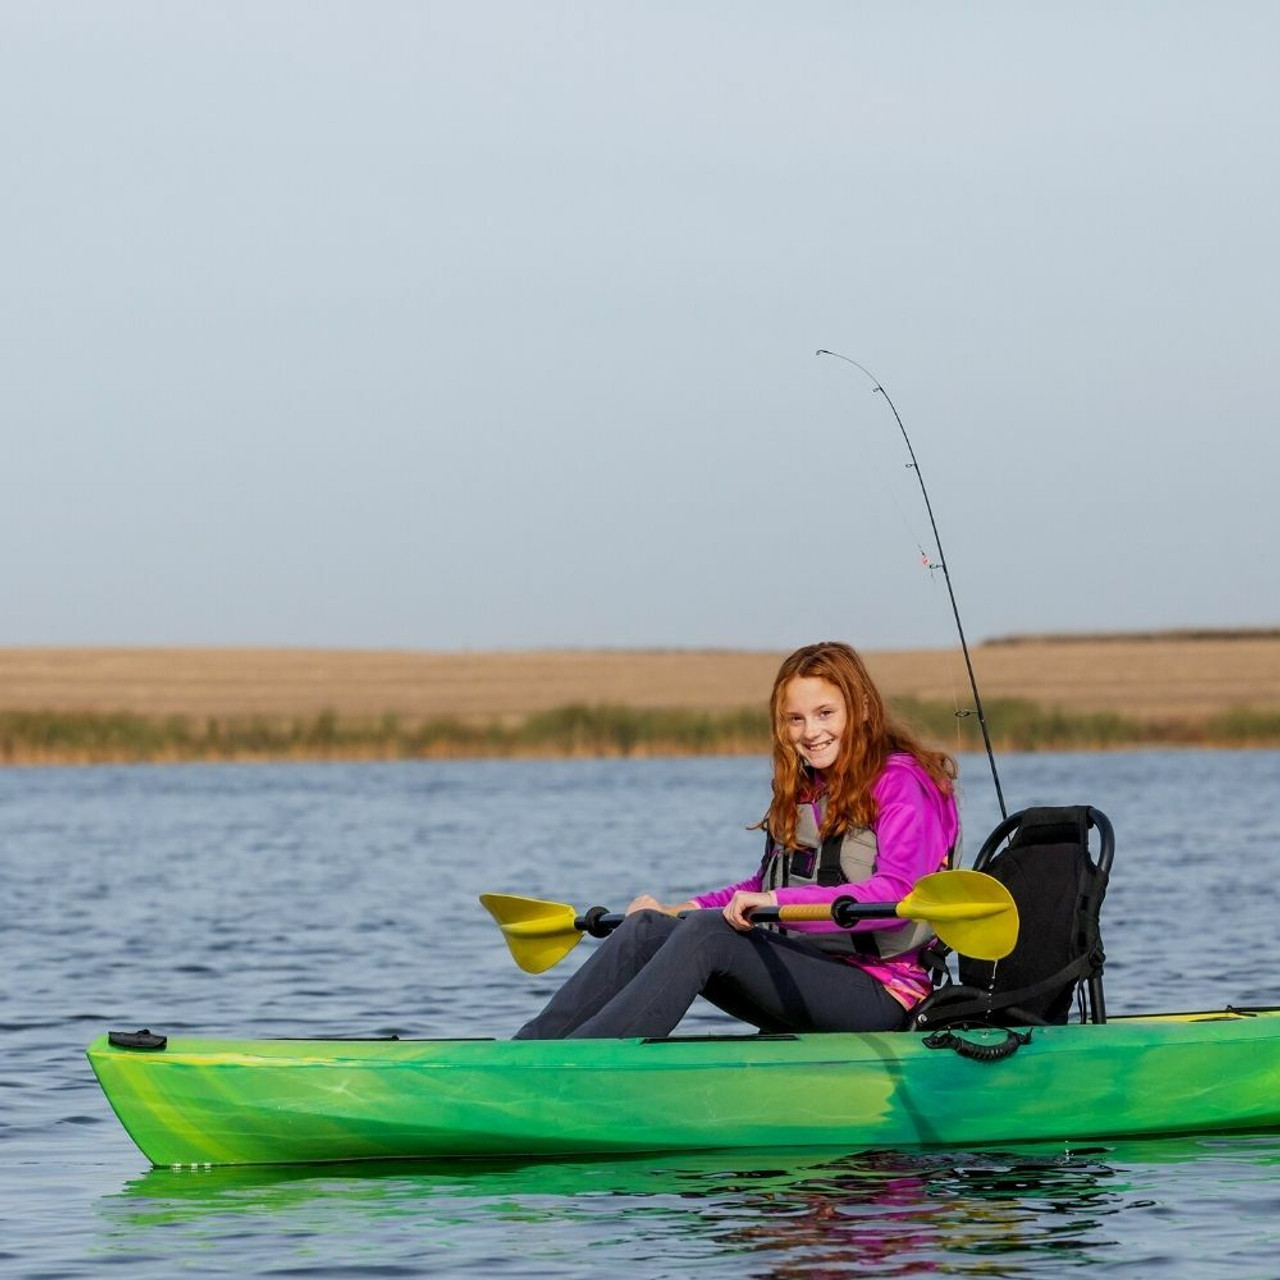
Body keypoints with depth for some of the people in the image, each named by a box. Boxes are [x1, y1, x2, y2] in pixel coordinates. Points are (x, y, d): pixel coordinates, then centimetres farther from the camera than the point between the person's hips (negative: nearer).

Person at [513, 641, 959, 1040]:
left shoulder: (901, 783, -7)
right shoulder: (803, 789, 18)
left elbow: (897, 893, -23)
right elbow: (767, 885, 26)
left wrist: (779, 903, -31)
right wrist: (681, 910, 11)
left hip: (880, 990, -8)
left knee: (709, 933, -29)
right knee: (647, 928, -11)